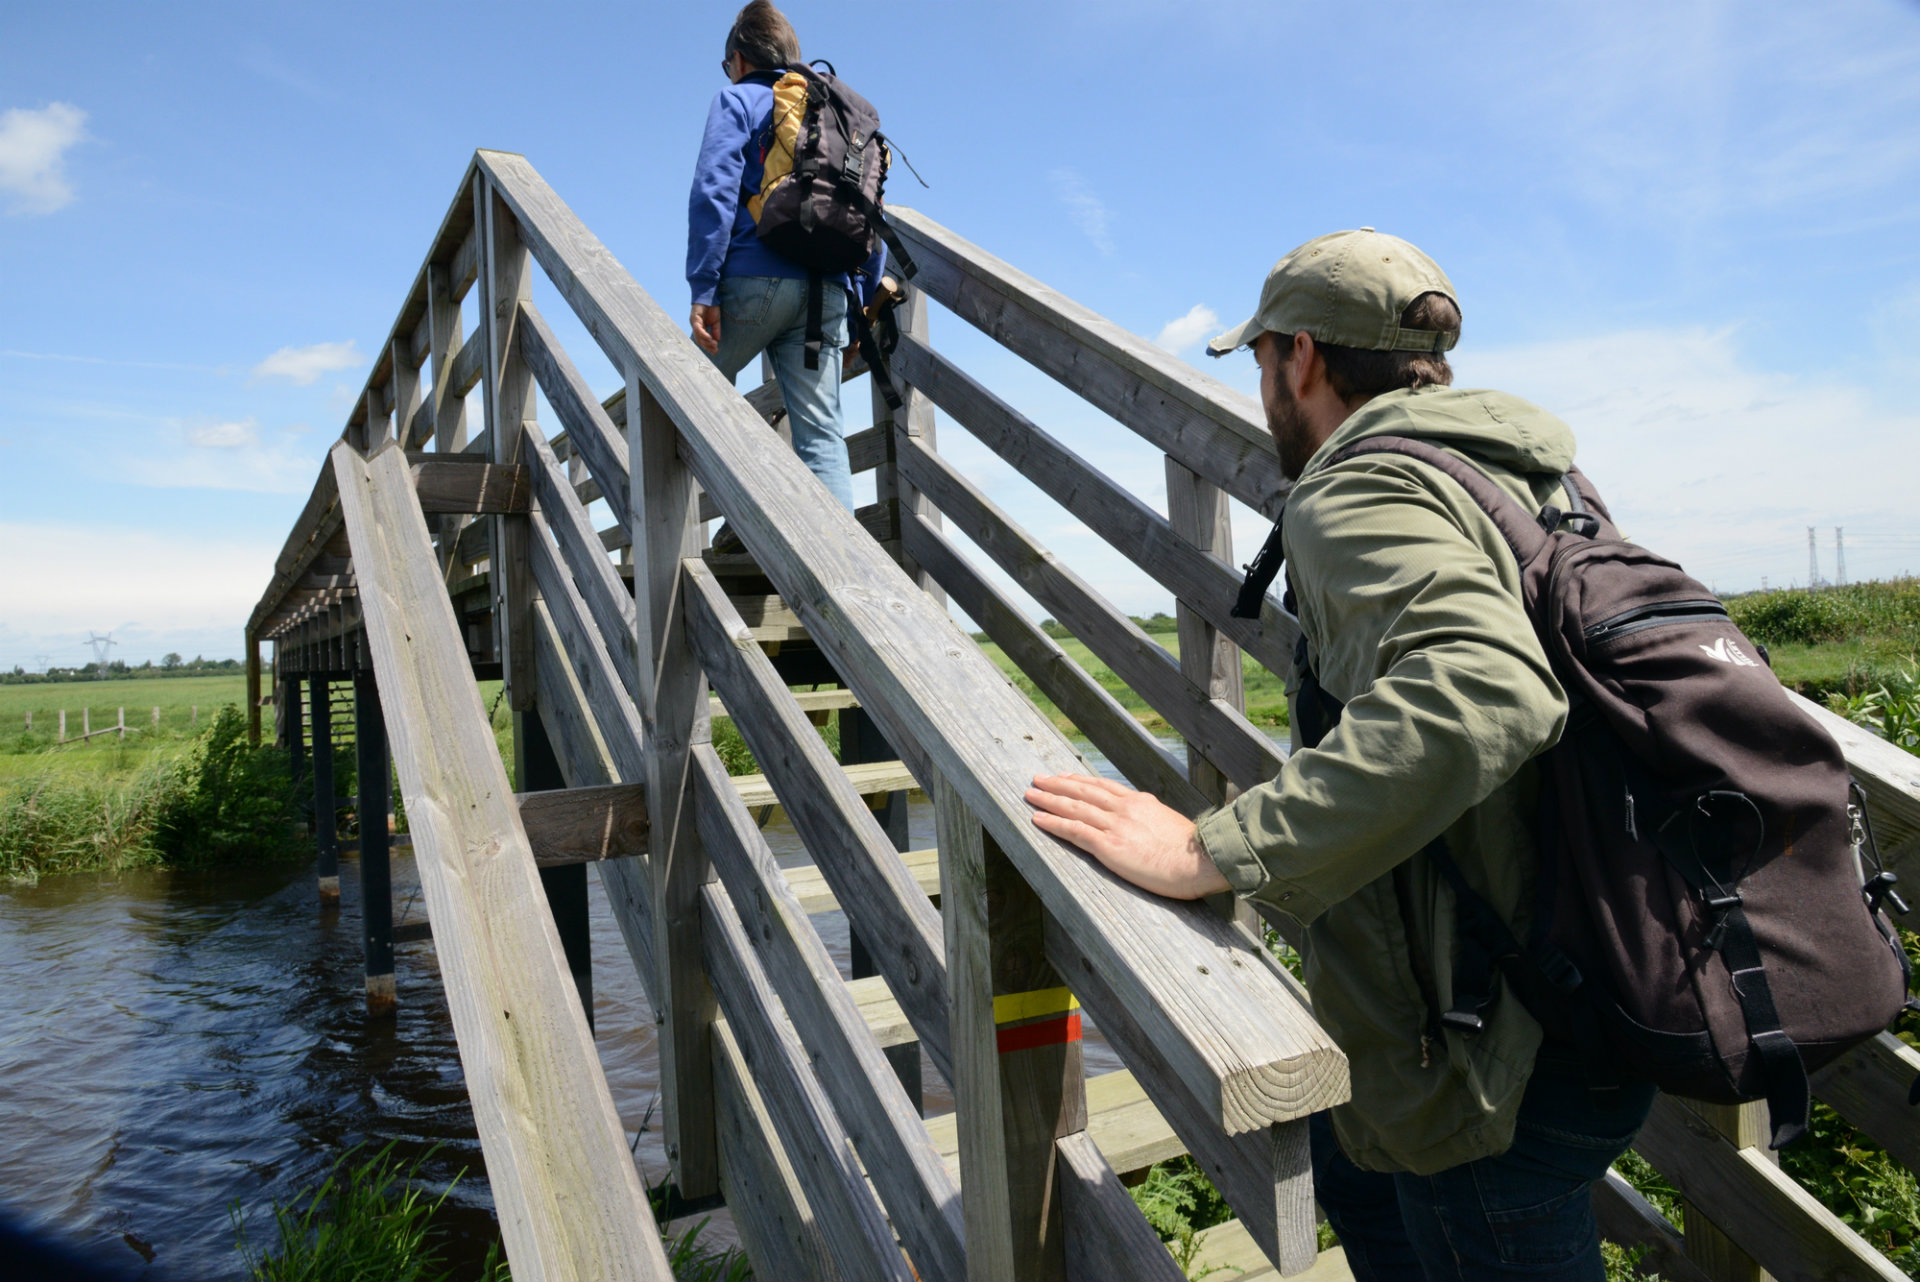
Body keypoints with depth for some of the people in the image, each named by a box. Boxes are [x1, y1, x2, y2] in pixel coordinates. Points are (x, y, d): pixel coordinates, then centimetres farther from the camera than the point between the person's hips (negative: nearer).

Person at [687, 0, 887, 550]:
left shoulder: (736, 101, 9)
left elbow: (714, 191, -7)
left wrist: (703, 289, -11)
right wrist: (861, 299, 20)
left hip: (754, 279, -4)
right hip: (826, 291, 5)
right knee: (821, 433, 0)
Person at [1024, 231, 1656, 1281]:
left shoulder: (1358, 499, -22)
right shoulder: (1516, 482, 9)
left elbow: (1476, 694, -41)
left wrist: (1214, 851, -39)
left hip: (1499, 1057, -10)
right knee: (1358, 1182, 30)